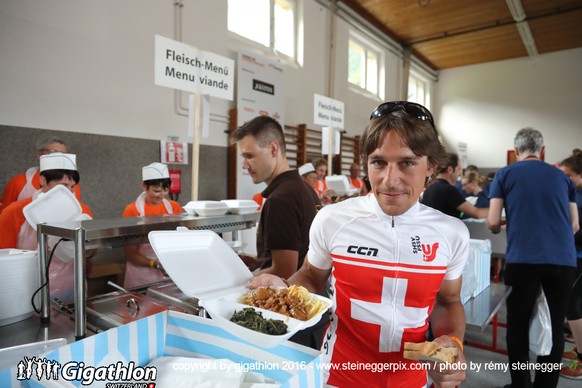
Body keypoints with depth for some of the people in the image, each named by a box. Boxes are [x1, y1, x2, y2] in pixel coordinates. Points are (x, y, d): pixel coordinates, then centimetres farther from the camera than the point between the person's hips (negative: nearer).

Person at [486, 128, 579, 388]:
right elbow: (574, 225, 18)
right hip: (563, 260, 3)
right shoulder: (562, 177, 15)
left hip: (523, 259, -3)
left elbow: (493, 223, -1)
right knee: (555, 327, 14)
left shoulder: (505, 174, 5)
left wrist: (501, 227, 22)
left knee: (518, 325, 12)